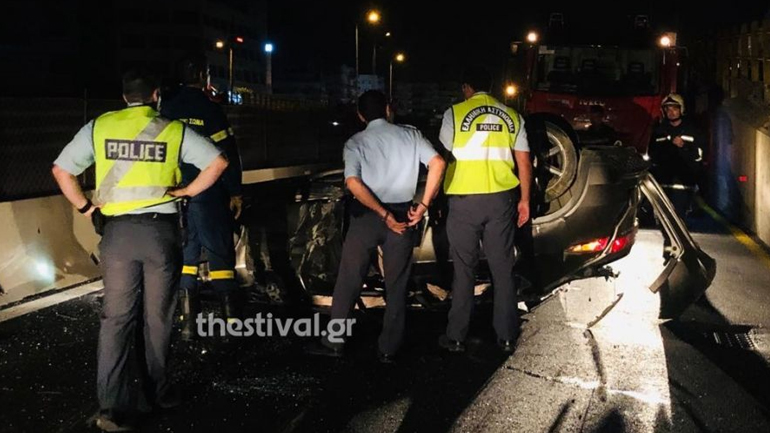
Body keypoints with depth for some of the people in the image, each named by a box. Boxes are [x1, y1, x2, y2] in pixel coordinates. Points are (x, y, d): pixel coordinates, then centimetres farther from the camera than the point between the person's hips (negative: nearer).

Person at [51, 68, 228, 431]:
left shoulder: (98, 126, 4)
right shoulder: (173, 130, 0)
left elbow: (61, 170, 5)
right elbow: (218, 162, -4)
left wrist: (85, 207, 13)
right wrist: (187, 191, 4)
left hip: (117, 231, 1)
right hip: (159, 229, -1)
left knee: (116, 317, 6)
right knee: (157, 316, 13)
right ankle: (157, 391, 26)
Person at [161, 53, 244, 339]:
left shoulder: (166, 110, 4)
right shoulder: (209, 109, -10)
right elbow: (227, 153, -12)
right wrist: (235, 192, -5)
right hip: (209, 195, -4)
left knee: (183, 254, 11)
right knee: (220, 254, 2)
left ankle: (187, 322, 12)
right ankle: (230, 318, 1)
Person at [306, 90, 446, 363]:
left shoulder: (356, 142, 1)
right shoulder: (410, 135, 5)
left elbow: (353, 183, -16)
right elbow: (438, 163, -9)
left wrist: (384, 214, -14)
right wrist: (424, 204, -6)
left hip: (366, 215, -1)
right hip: (403, 213, 1)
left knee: (349, 280, 9)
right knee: (396, 285, 11)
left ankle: (333, 343, 15)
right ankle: (388, 348, 14)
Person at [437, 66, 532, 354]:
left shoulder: (455, 113, -4)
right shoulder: (511, 116, 5)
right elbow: (524, 162, 6)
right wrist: (524, 200, 13)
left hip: (465, 200, -2)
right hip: (501, 200, 2)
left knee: (464, 269, 7)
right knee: (503, 269, 10)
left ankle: (456, 337, 13)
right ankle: (507, 336, 17)